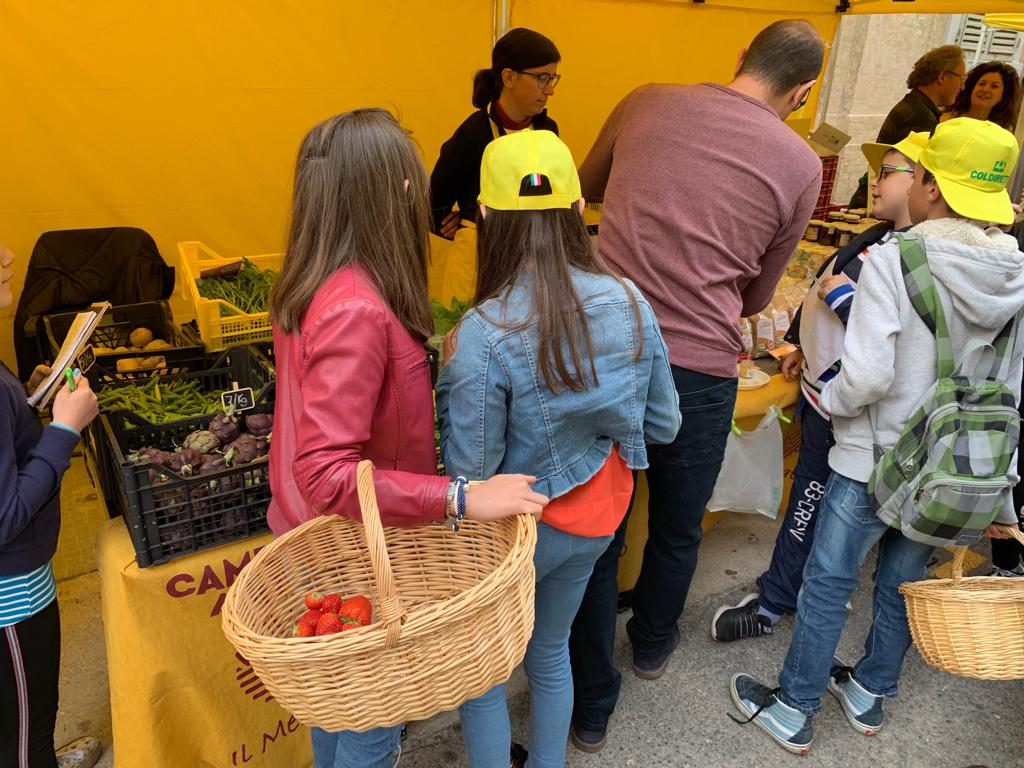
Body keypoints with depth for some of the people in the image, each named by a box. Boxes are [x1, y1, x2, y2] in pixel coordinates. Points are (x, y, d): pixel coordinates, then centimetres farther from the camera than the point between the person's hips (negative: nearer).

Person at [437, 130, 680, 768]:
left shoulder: (485, 333, -28)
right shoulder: (630, 302, -12)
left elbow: (472, 470, -22)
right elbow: (664, 427, -3)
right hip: (597, 518, 5)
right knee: (550, 651, 28)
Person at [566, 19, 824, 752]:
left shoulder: (645, 102, 6)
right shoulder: (800, 163, 0)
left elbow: (589, 187, 23)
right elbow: (756, 294, 10)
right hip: (698, 370, -1)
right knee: (677, 529, 24)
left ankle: (591, 705, 31)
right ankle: (652, 644, 51)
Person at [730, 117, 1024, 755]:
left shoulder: (893, 259, -21)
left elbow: (868, 374, -28)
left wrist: (828, 400, -6)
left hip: (875, 461, -6)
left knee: (827, 584, 10)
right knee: (904, 583, 22)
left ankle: (793, 711, 27)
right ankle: (871, 693, 43)